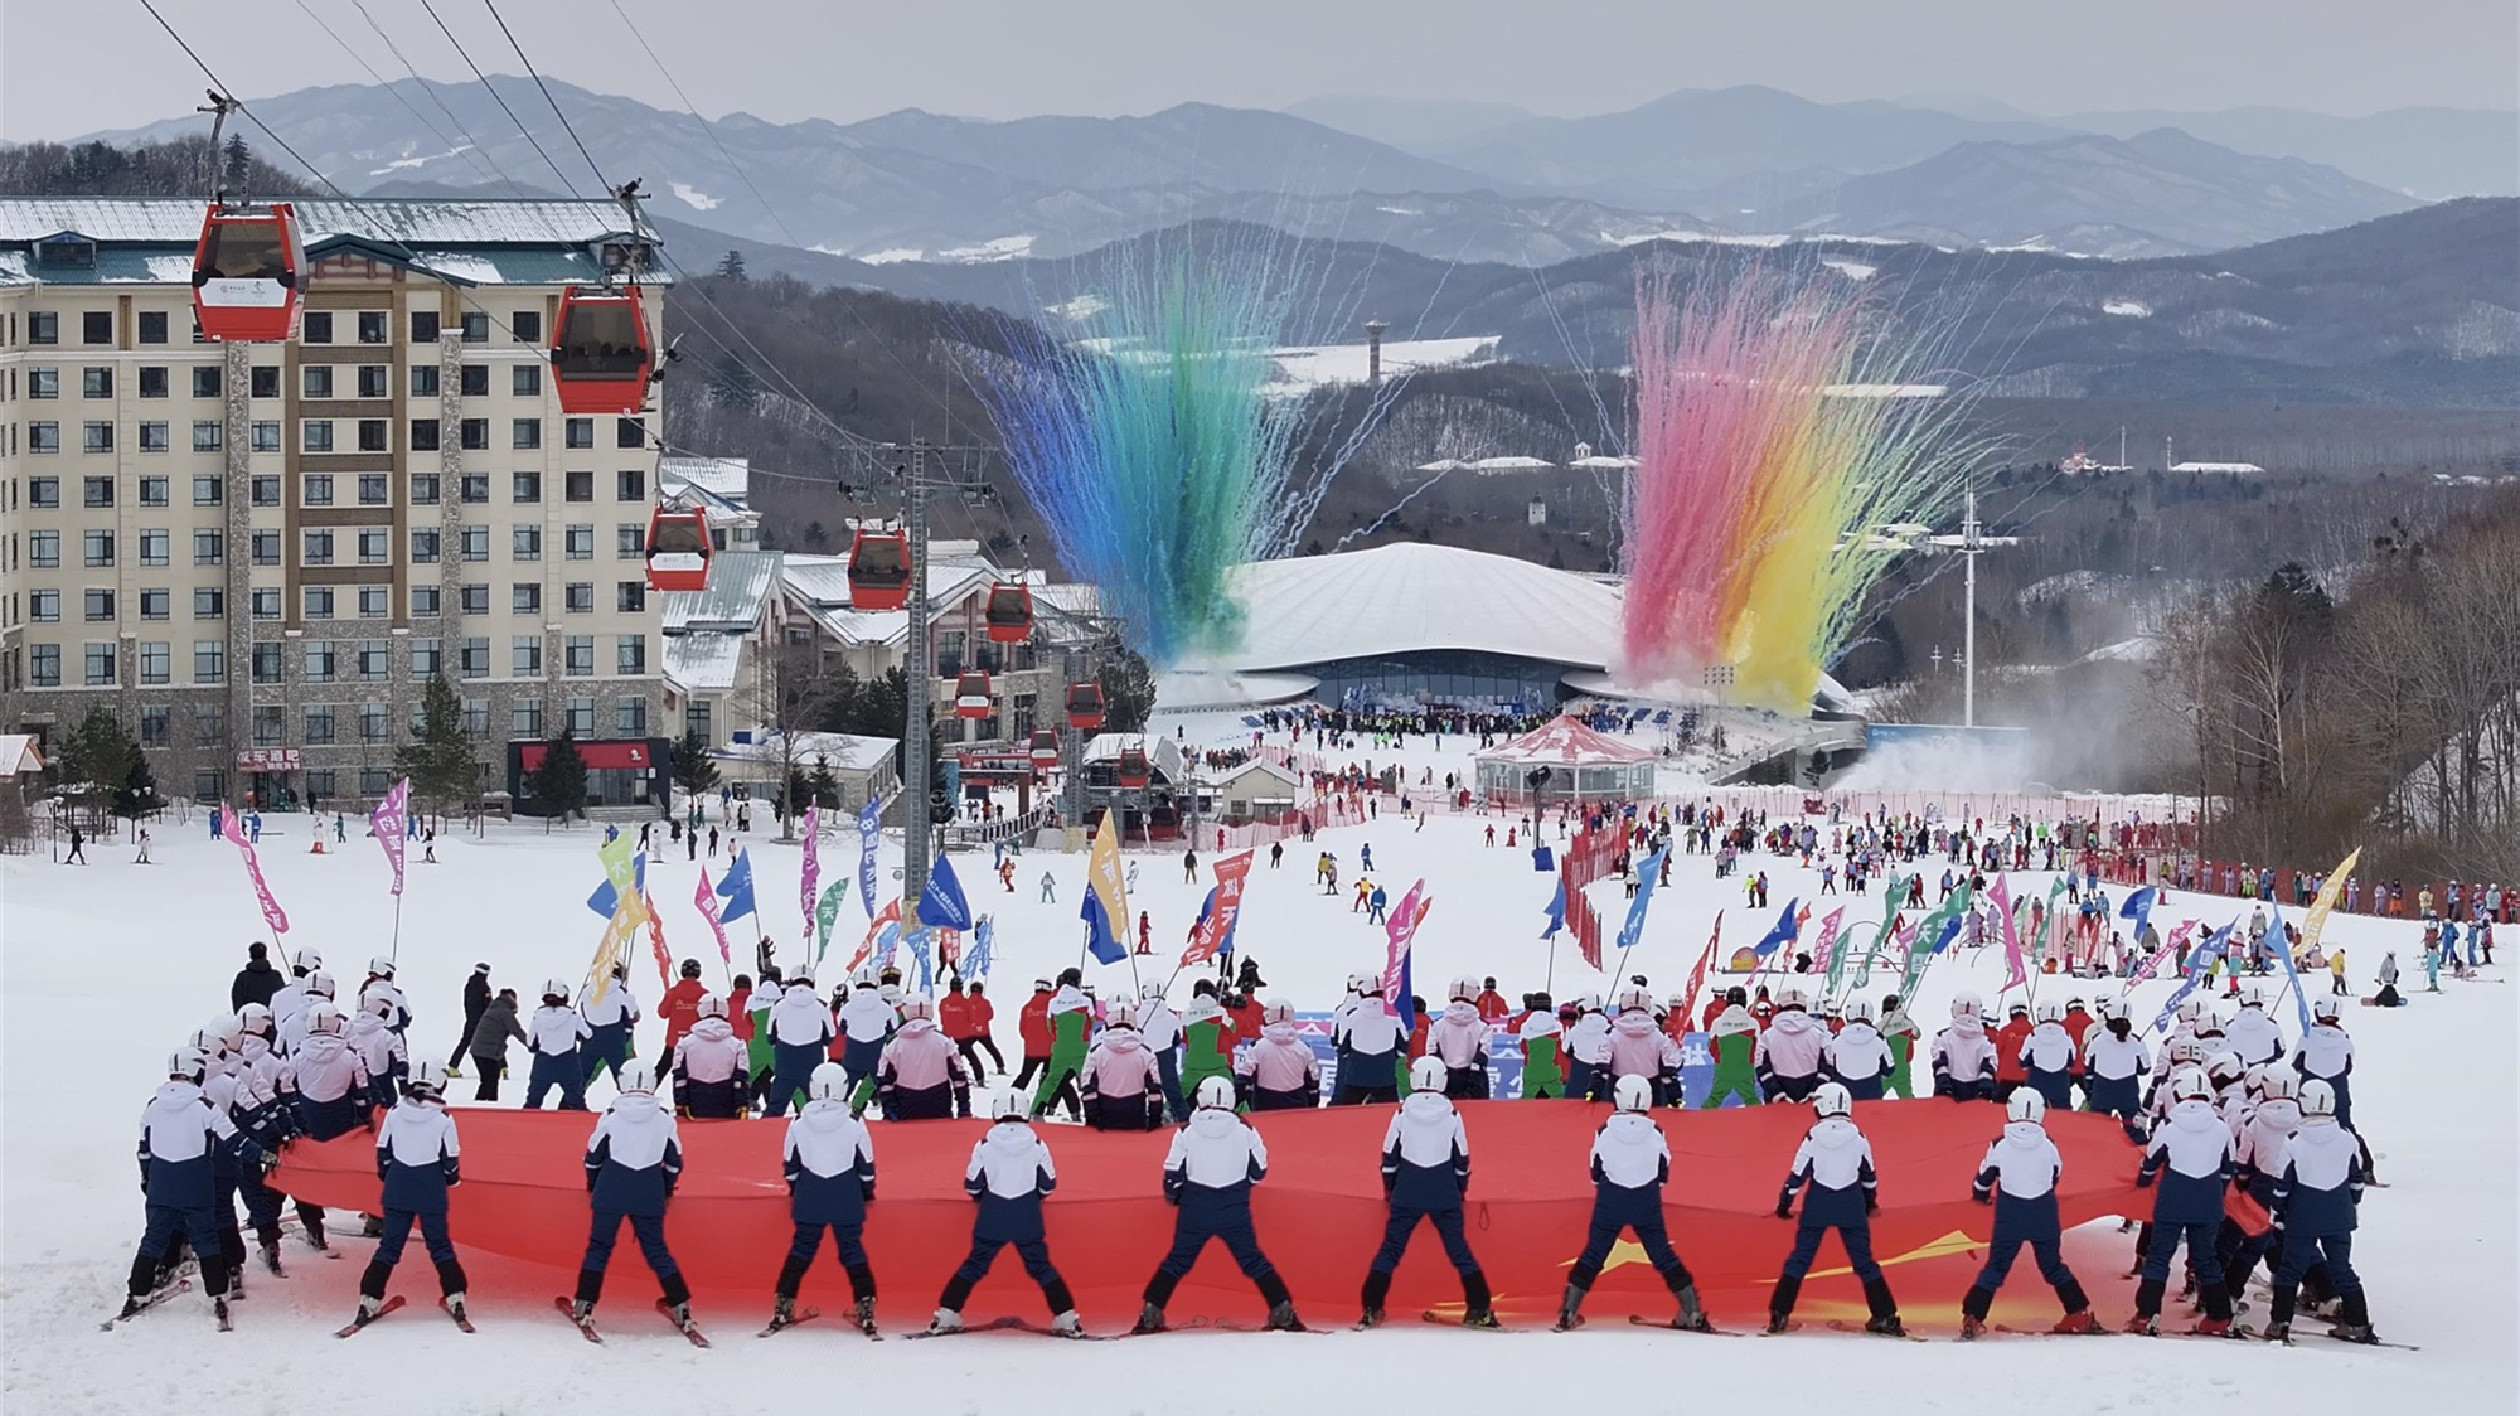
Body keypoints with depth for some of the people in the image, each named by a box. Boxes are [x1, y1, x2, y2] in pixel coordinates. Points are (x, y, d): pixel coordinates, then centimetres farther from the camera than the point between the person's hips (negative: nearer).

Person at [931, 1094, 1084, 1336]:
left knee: (974, 1264, 10)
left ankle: (946, 1316, 6)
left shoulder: (985, 1145, -6)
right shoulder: (1036, 1144, -3)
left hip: (991, 1219, 0)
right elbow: (1048, 1183, 4)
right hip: (1028, 1220, 0)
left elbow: (972, 1184, -1)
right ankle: (1067, 1319, 4)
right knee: (1040, 1266, 9)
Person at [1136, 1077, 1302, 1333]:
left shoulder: (1187, 1130, -4)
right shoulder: (1244, 1129, -1)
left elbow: (1173, 1174, -3)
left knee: (1178, 1260, 11)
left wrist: (1172, 1197, 18)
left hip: (1195, 1210, 0)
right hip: (1235, 1209, 0)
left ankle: (1150, 1314, 7)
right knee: (1252, 1260, 9)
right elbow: (1258, 1171, 6)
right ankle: (1283, 1311, 4)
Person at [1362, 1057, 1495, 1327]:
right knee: (1459, 1250, 7)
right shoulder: (1452, 1114, -1)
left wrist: (1389, 1189, 17)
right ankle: (1480, 1310, 3)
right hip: (1445, 1195, 1)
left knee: (1390, 1249, 5)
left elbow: (1389, 1156, 3)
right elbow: (1462, 1159, 5)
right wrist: (1460, 1191, 20)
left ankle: (1372, 1311, -3)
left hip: (1407, 1194, -1)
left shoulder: (1403, 1112, -3)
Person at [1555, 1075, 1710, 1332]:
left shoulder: (1605, 1130, -8)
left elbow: (1596, 1173, 1)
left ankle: (1568, 1313, 4)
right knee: (1663, 1256, 9)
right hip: (1647, 1205, 1)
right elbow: (1663, 1175, 3)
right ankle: (1693, 1313, 7)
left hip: (1610, 1204, -1)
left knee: (1593, 1255, 8)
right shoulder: (1655, 1132, -6)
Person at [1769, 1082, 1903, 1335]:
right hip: (1851, 1207, 1)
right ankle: (1885, 1316, 6)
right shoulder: (1858, 1137, -2)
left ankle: (1779, 1315, 1)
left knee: (1799, 1258, 6)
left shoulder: (1814, 1136, -8)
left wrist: (1784, 1204, 6)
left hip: (1817, 1206, -1)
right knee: (1864, 1261, 8)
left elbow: (1798, 1174, -5)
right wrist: (1870, 1203, 26)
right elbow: (1868, 1175, 10)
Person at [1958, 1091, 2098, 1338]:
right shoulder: (2049, 1146, -4)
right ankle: (2081, 1315, 18)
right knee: (2053, 1266, 18)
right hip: (2045, 1218, 2)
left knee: (1995, 1268, 5)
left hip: (2009, 1219, -2)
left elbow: (1983, 1181, 1)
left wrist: (1983, 1197, 24)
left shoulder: (1999, 1146, -10)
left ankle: (1972, 1319, -5)